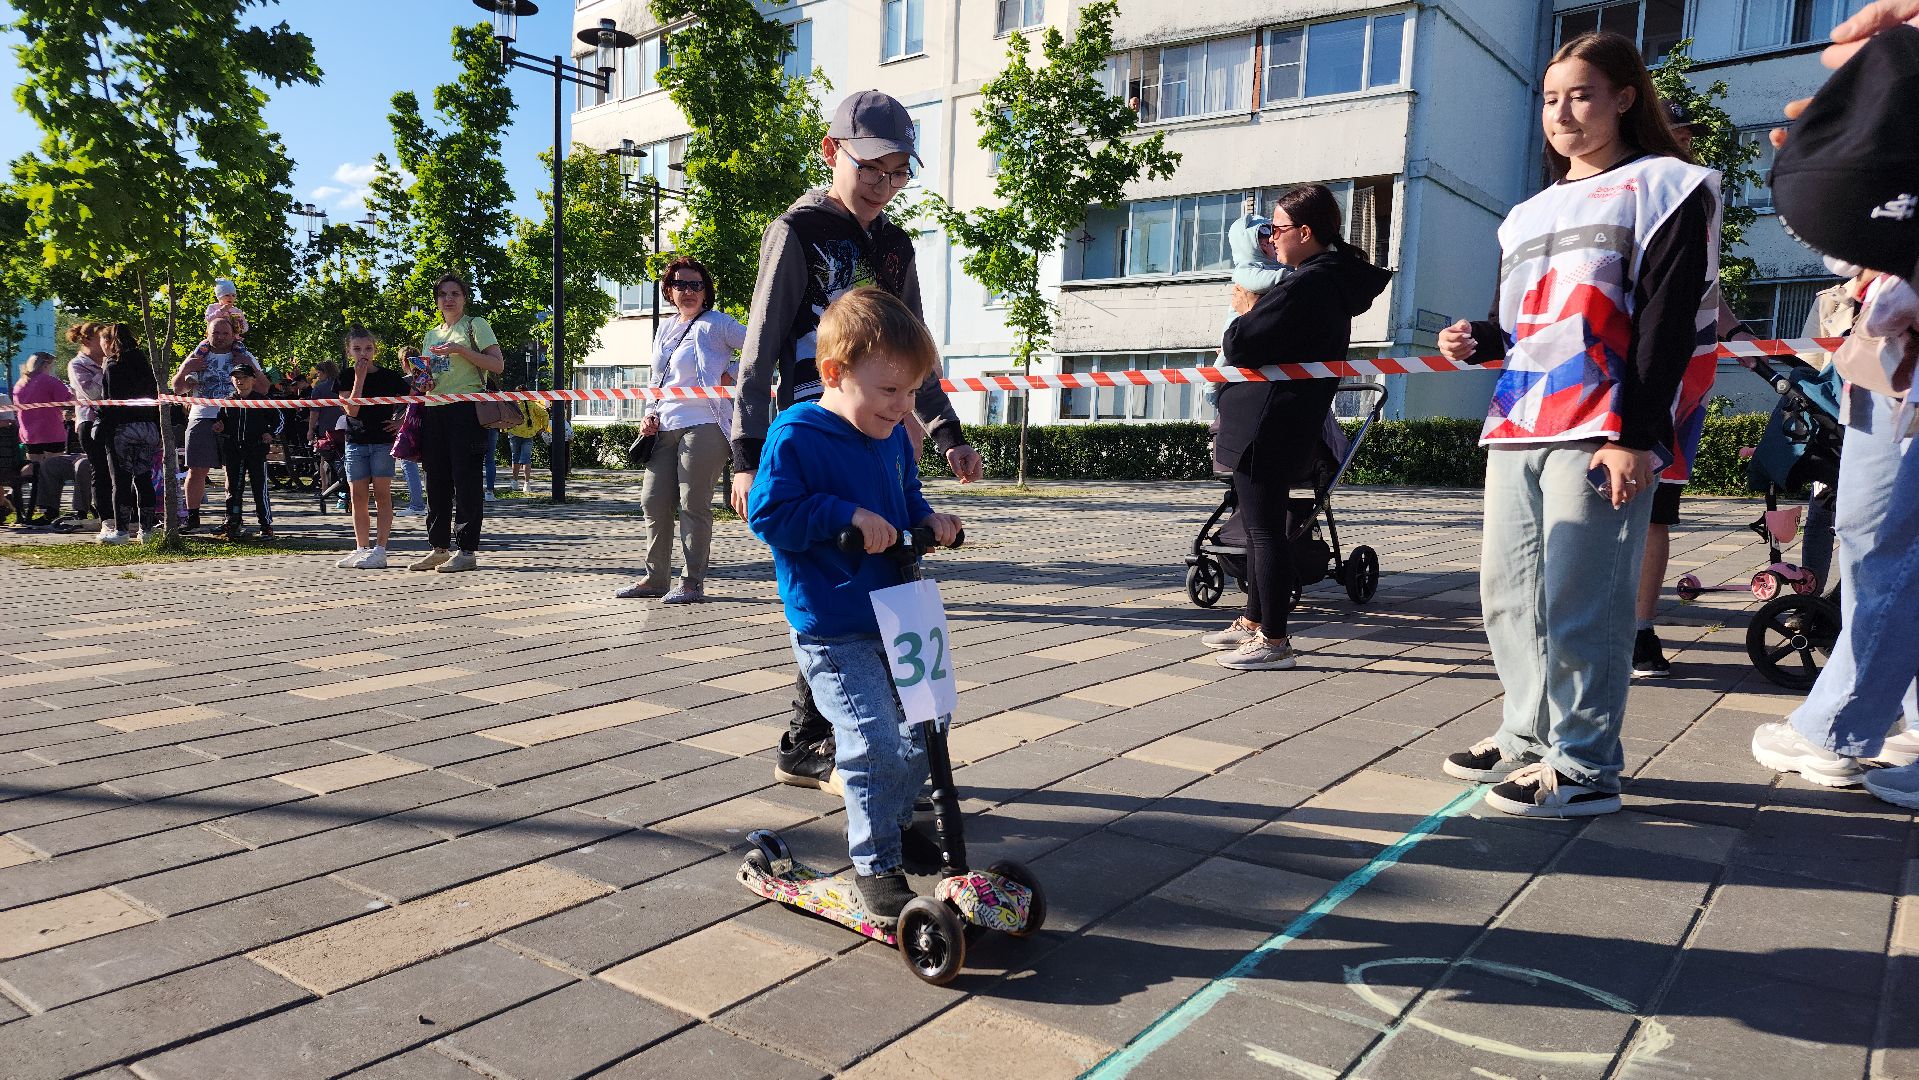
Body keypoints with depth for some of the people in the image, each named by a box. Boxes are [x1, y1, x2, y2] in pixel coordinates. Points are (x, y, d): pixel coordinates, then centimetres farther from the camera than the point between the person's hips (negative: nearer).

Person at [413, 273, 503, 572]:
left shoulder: (475, 325, 3)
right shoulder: (431, 335, 22)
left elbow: (498, 365, -7)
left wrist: (461, 349, -15)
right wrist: (424, 381, 6)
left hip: (465, 409, -7)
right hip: (434, 411, 7)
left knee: (465, 480, -7)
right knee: (436, 481, 6)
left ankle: (466, 550, -4)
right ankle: (439, 548, 13)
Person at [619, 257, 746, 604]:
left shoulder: (716, 324, -2)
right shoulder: (665, 331, 20)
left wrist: (733, 376, -9)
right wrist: (650, 414, 11)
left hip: (702, 426, -8)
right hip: (665, 430, 8)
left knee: (693, 506, -6)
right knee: (654, 501, 7)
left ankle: (693, 583, 1)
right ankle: (655, 578, 17)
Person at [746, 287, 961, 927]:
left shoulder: (893, 437, 8)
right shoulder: (795, 436, -14)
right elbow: (771, 513, -17)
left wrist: (927, 520, 2)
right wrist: (849, 516, -24)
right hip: (833, 630, -8)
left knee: (924, 727, 17)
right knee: (876, 746, -14)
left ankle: (891, 820, 41)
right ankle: (876, 866, 5)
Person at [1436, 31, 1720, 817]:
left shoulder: (1664, 187, 4)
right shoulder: (1529, 214, 23)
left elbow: (1669, 322, -6)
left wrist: (1636, 434, -15)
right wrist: (1476, 340, 4)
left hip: (1600, 432, -7)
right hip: (1515, 427, 7)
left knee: (1579, 602, -9)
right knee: (1507, 594, 8)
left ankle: (1584, 768, 0)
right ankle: (1529, 737, 20)